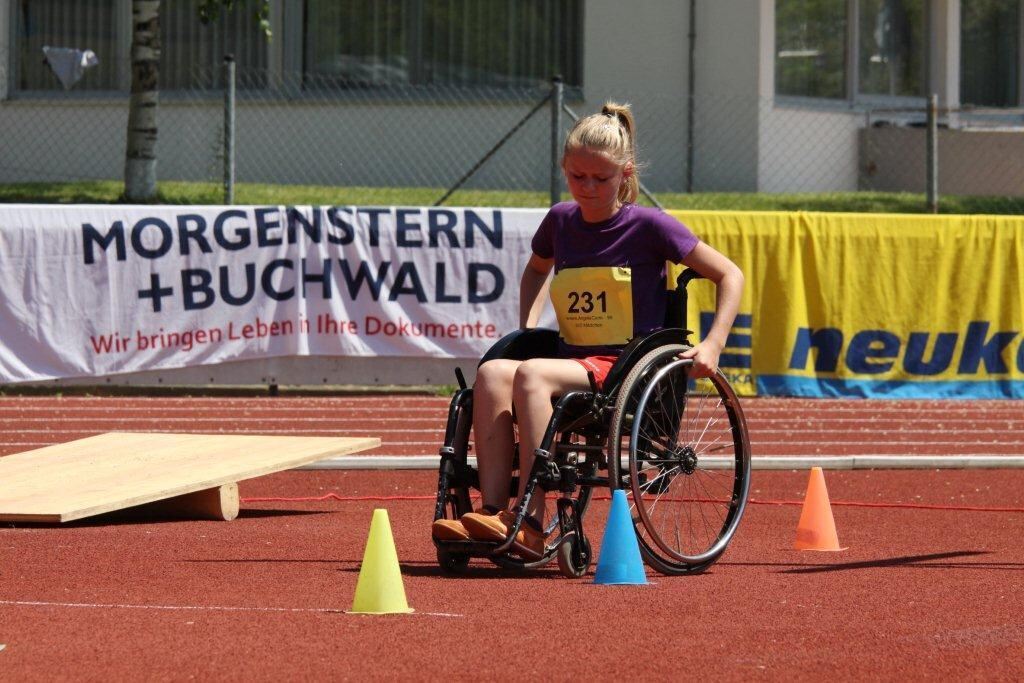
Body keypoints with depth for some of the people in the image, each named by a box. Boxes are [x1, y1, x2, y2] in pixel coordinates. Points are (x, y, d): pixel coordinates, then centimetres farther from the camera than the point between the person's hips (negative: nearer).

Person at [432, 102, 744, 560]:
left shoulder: (648, 226, -2)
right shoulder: (560, 221, 13)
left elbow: (729, 275, 2)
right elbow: (536, 269, 37)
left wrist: (714, 344, -9)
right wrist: (526, 328, 21)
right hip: (572, 361, 5)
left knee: (532, 374, -34)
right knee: (493, 372, -27)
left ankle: (531, 526, -39)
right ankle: (492, 511, -36)